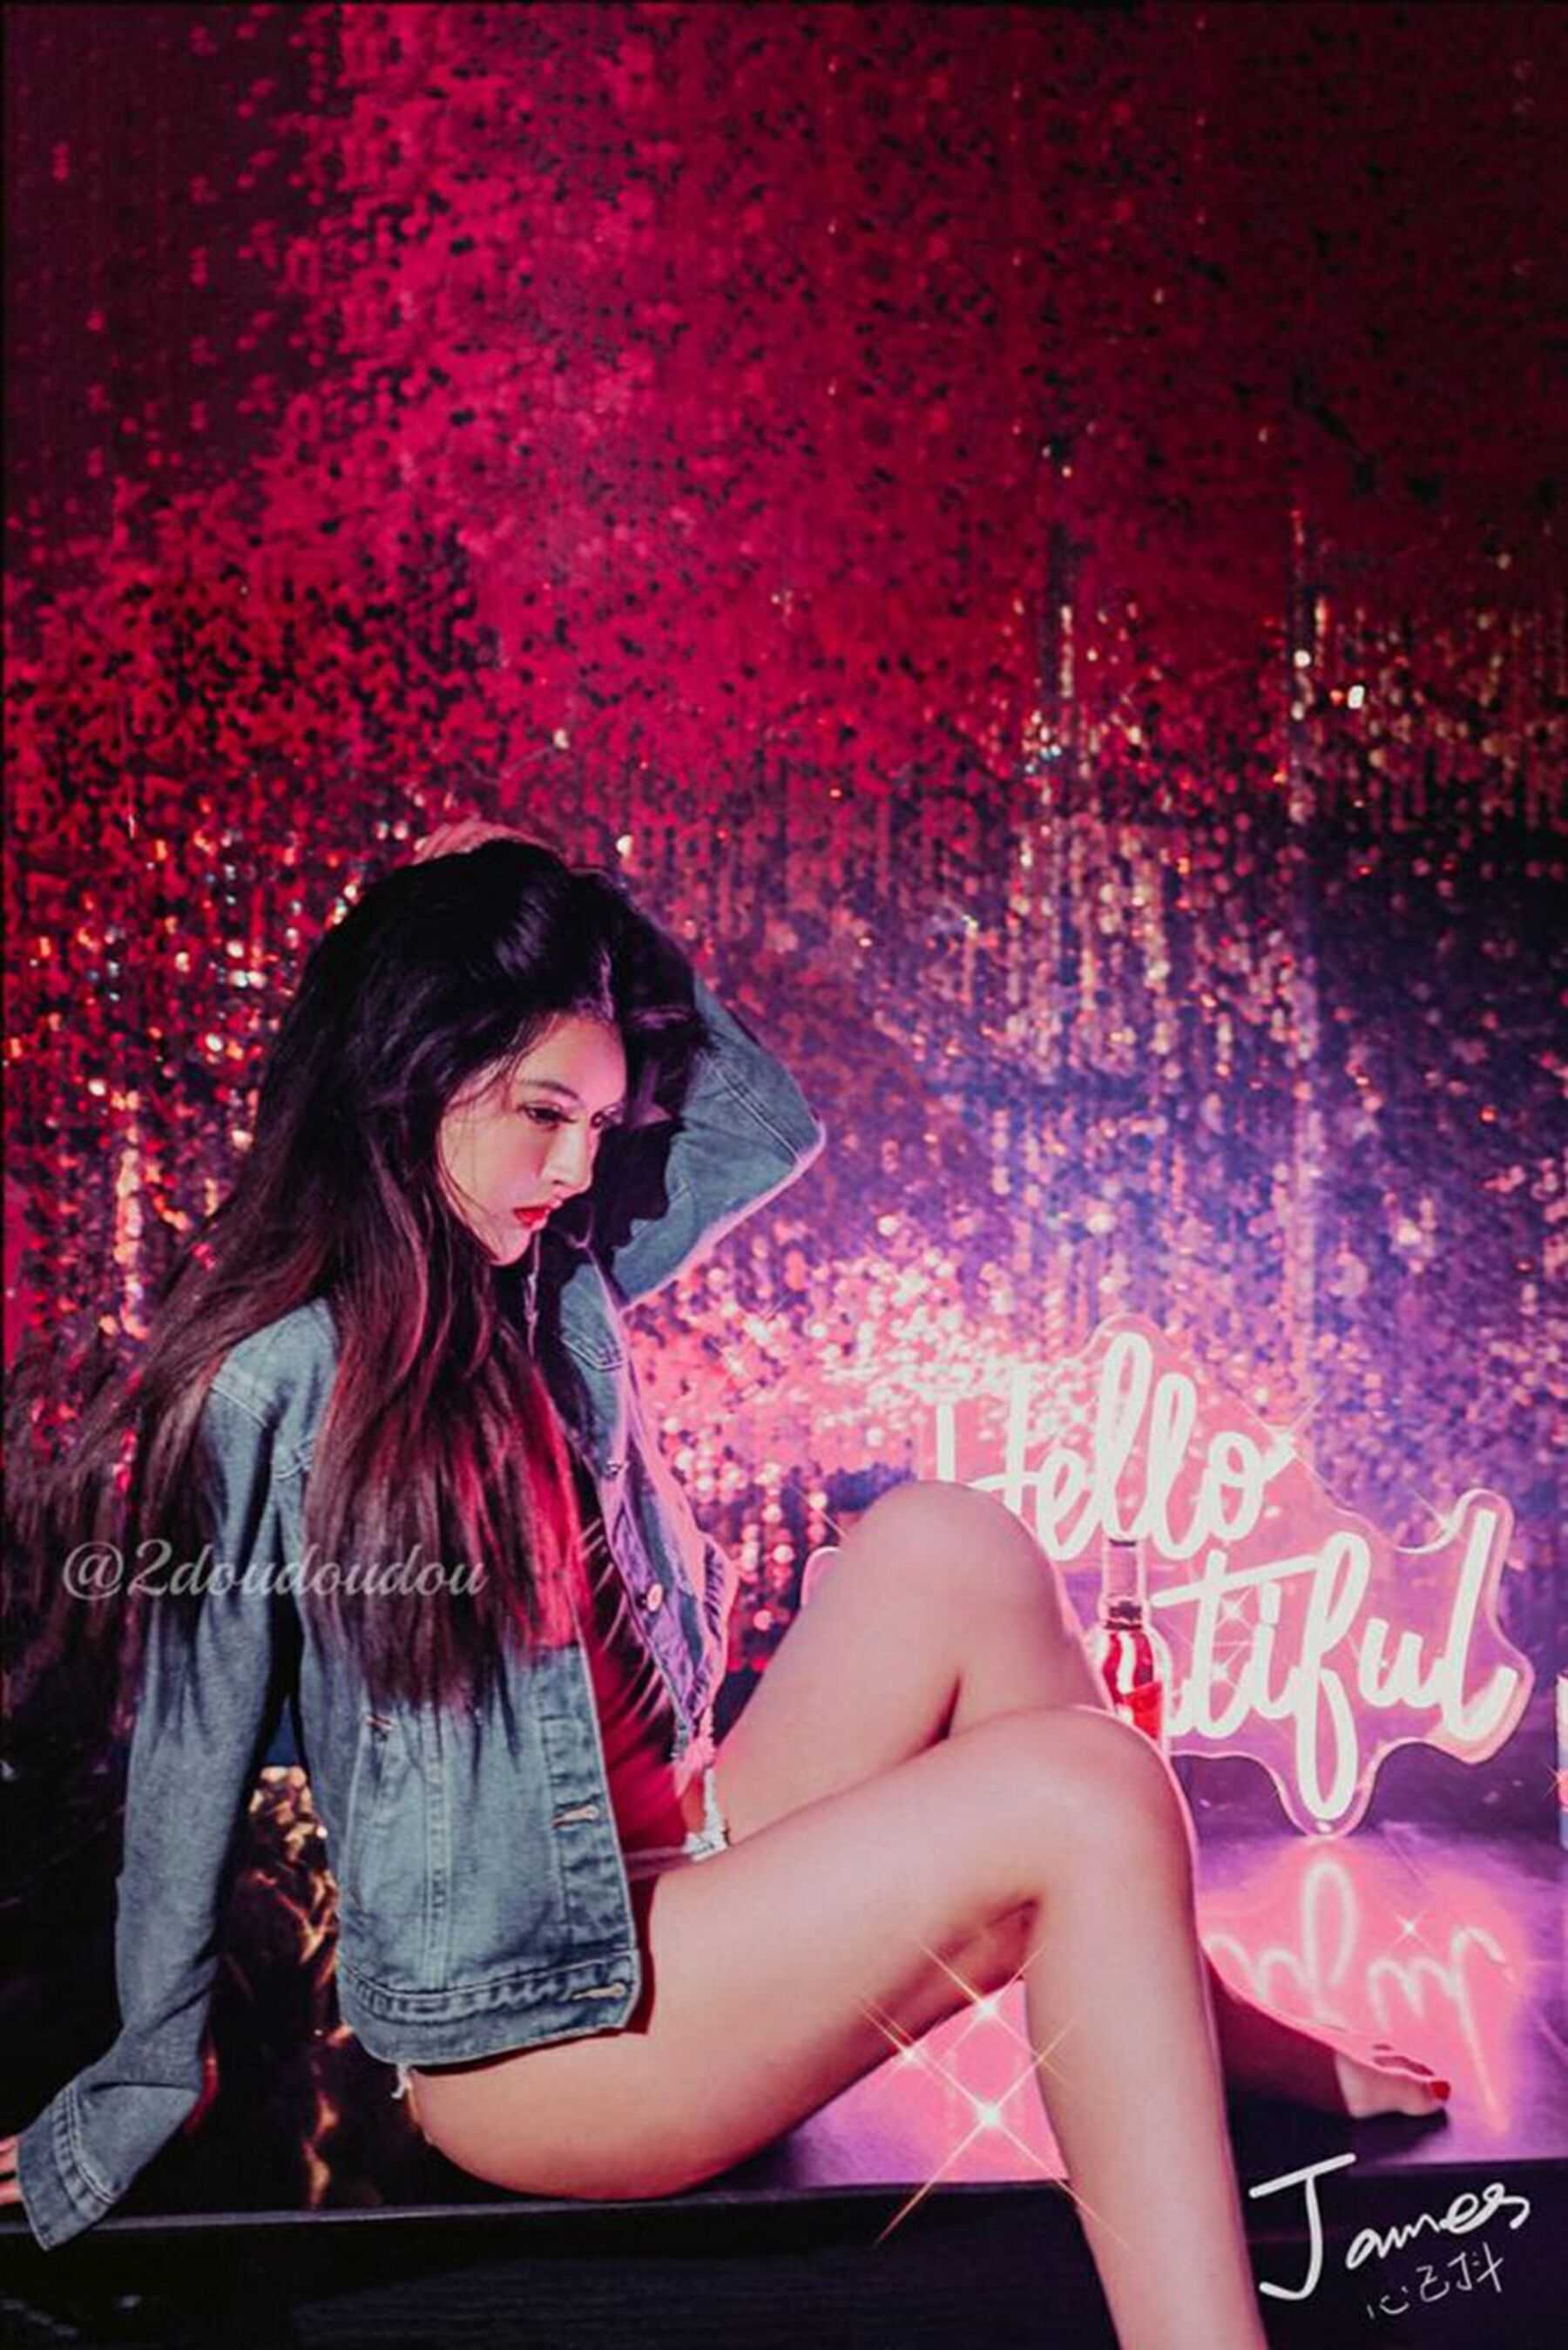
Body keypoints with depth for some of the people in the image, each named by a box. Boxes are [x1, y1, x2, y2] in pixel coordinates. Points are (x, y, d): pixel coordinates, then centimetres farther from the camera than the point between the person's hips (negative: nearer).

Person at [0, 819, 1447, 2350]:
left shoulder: (551, 1278, 6)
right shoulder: (275, 1378, -15)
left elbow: (769, 1126, 11)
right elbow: (196, 1750, -6)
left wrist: (569, 916, 4)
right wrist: (147, 2073, 5)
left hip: (678, 1862, 8)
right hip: (519, 2024, -8)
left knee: (941, 1544, -12)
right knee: (1082, 1795, -20)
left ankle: (1193, 2030, 0)